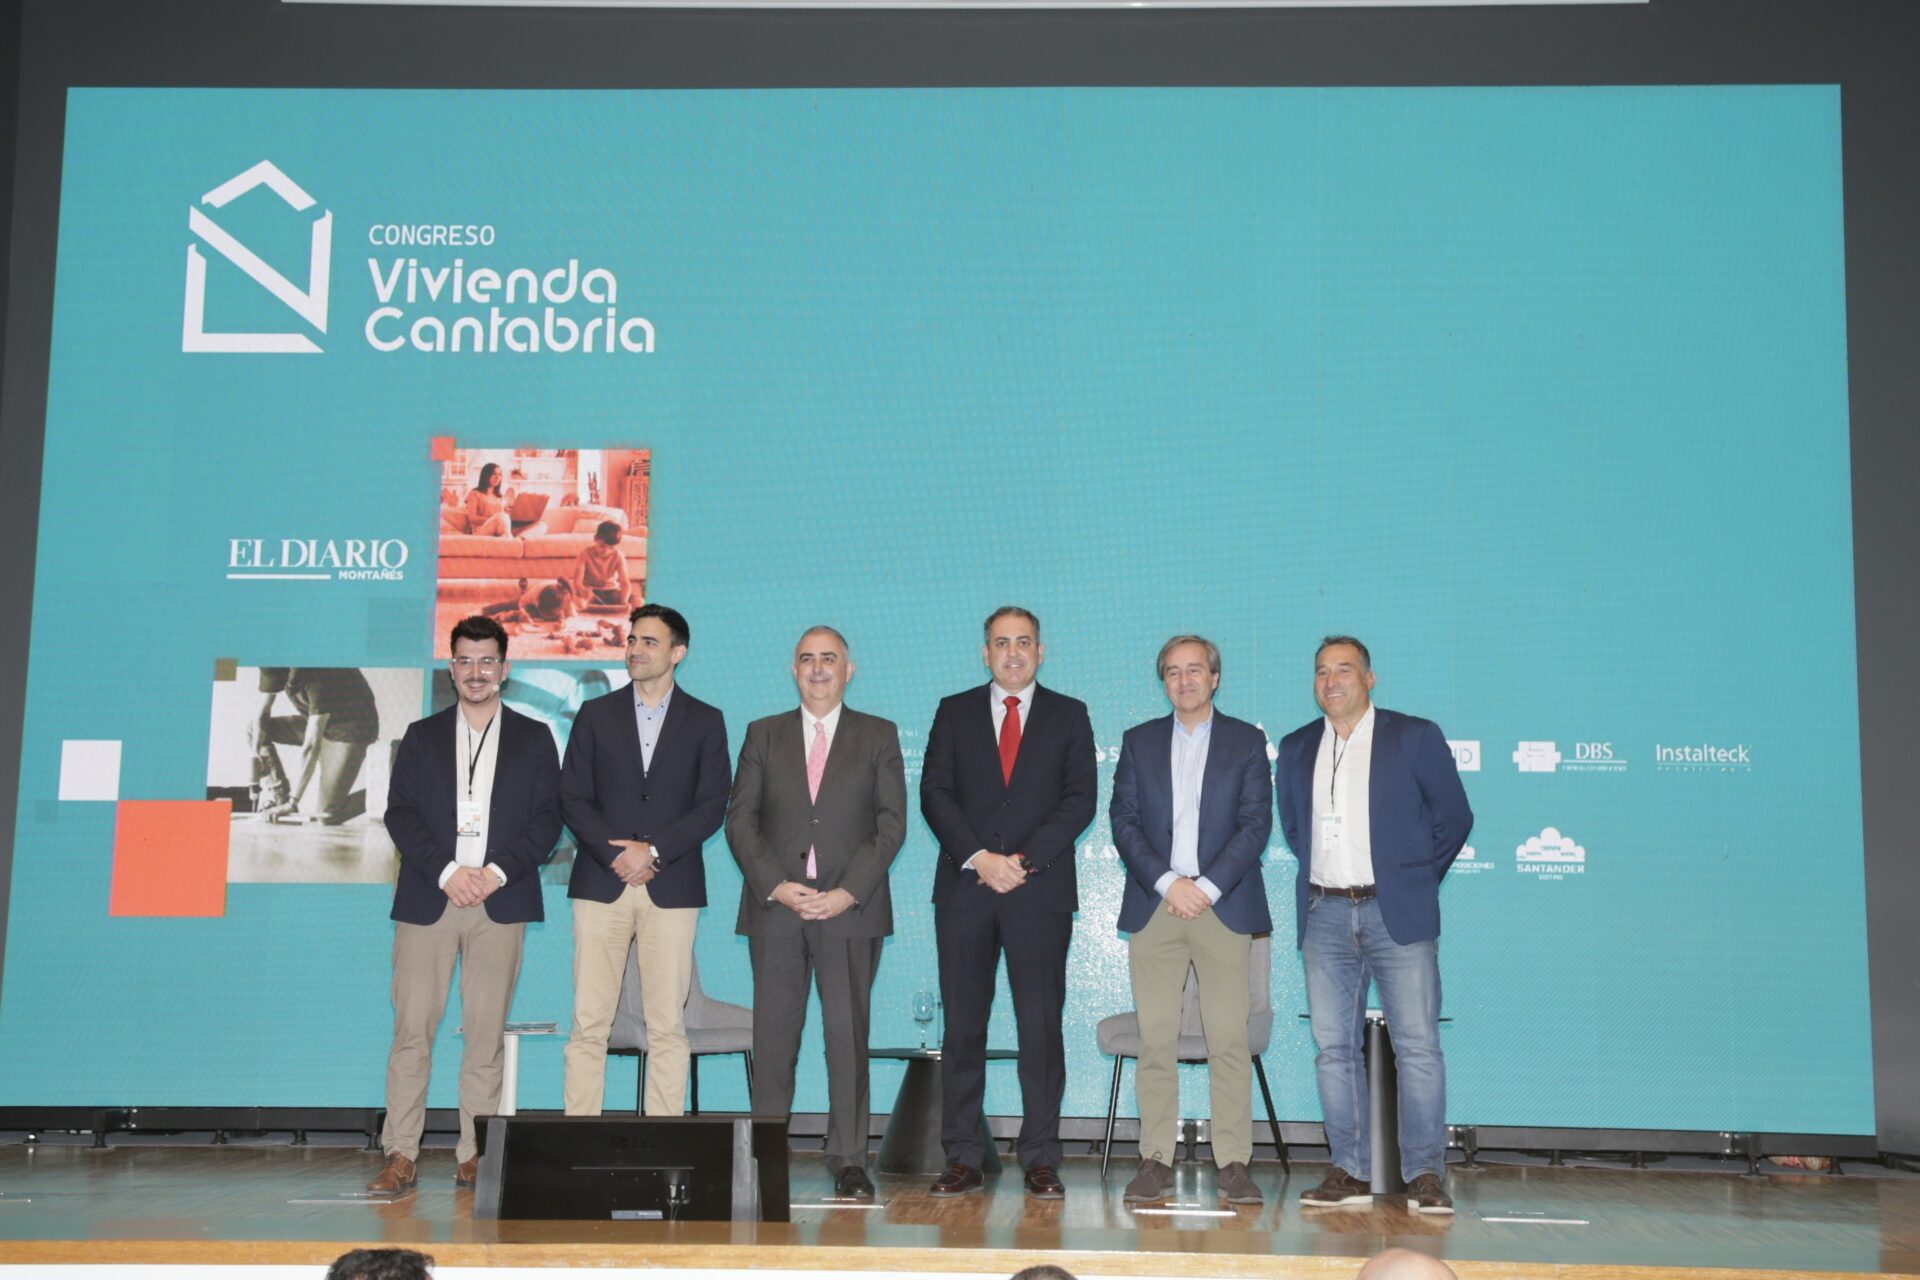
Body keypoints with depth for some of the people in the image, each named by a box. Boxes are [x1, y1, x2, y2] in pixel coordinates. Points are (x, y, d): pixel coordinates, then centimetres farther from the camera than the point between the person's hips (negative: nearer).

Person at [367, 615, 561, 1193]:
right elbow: (400, 815, 5)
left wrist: (496, 871, -9)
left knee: (486, 1034, -1)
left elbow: (547, 819, 4)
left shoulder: (533, 738, 12)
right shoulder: (422, 736, 14)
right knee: (412, 1029, -4)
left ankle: (474, 1156, 5)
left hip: (500, 902, 0)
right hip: (427, 900, 1)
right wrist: (446, 871, -9)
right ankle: (401, 1157, -2)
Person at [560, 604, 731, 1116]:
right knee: (588, 1023, -2)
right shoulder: (596, 715, 11)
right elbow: (573, 798, 5)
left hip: (671, 888, -1)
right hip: (601, 883, 1)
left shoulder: (705, 721, 8)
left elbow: (712, 805, 0)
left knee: (667, 1026, -1)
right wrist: (613, 853, -9)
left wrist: (652, 850, -10)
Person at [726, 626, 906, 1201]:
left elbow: (891, 824, 2)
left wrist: (847, 893, -10)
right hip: (775, 906, 1)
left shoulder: (878, 737, 10)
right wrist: (777, 887, -8)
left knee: (848, 1034, -3)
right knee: (773, 1034, 1)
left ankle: (848, 1161, 3)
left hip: (851, 910, -1)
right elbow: (740, 821, 7)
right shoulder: (763, 735, 13)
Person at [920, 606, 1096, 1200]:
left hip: (1041, 889, -1)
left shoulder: (1068, 715, 10)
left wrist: (1025, 860, -11)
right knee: (962, 1025, 2)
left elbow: (1079, 800, 1)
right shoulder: (954, 712, 13)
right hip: (964, 888, 1)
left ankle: (1041, 1160, 4)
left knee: (1041, 1025, -2)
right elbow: (934, 794, 3)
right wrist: (979, 858, -10)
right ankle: (963, 1159, 7)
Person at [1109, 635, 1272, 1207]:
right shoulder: (1139, 742, 14)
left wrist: (1207, 887, -9)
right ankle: (1156, 1160, 4)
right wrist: (1167, 883, -7)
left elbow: (1257, 823, 1)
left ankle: (1234, 1162, 1)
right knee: (1155, 1040, -1)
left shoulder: (1247, 741, 10)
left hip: (1224, 906, -1)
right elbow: (1123, 820, 6)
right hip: (1153, 905, 1)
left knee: (1229, 1040, -5)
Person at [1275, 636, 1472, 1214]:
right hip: (1325, 915, 4)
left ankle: (1425, 1176, 1)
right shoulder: (1296, 748, 13)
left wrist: (1417, 879, 6)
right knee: (1333, 1047, 3)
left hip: (1398, 912, -4)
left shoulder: (1415, 737, 2)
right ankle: (1350, 1172, 10)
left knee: (1418, 1046, -6)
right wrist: (1322, 875, 13)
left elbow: (1455, 817, 6)